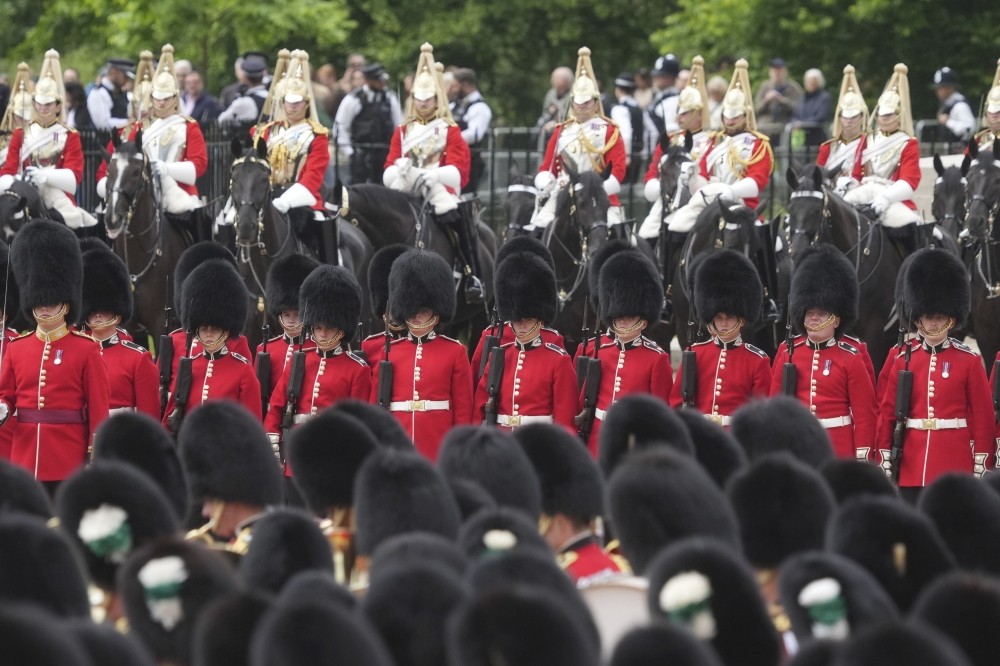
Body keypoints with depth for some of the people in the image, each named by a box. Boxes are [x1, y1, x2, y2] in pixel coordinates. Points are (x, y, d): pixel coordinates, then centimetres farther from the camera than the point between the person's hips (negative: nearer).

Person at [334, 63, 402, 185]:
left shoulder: (390, 98, 5)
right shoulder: (354, 99, -7)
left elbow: (399, 124, 12)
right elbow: (341, 126, -1)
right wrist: (348, 150, -3)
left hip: (385, 152, 4)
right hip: (361, 152, -4)